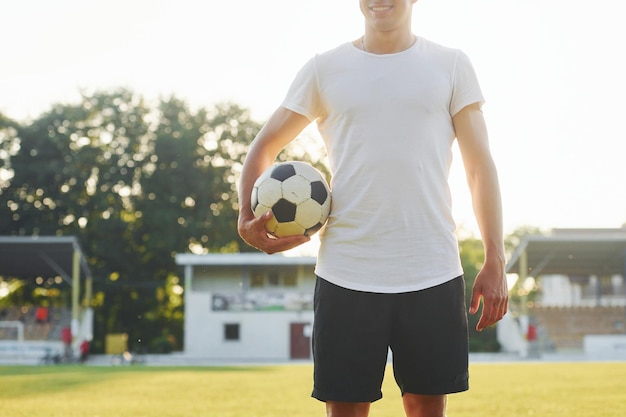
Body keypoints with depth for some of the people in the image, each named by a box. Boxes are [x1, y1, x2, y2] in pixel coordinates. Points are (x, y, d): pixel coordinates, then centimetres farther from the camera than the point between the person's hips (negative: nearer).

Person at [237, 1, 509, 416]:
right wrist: (247, 219, -6)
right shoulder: (324, 69, 8)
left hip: (433, 273, 0)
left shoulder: (452, 65, 8)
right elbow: (264, 148, 13)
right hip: (346, 273, 0)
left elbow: (480, 165, 7)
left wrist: (495, 262, 0)